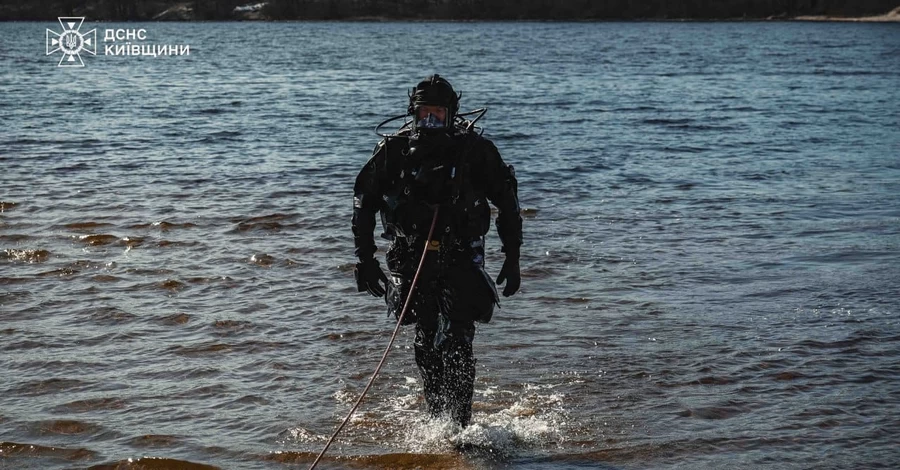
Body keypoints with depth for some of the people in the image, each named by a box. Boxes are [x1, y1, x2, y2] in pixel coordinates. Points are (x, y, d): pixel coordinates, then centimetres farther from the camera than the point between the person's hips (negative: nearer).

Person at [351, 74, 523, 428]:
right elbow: (364, 203, 6)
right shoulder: (393, 151, -2)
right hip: (412, 257, 2)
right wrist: (365, 259, 2)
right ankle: (439, 420, 18)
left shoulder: (474, 149, -5)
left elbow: (507, 202, 3)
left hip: (461, 257, -2)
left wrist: (512, 258, 0)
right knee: (426, 342, 5)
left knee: (457, 342, -10)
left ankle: (460, 424, -7)